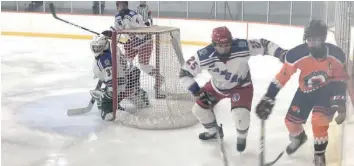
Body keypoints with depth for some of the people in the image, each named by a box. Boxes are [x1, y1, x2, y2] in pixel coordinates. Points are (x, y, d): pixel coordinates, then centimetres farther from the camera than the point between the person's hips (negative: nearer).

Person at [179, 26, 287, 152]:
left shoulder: (242, 46, -33)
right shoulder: (204, 56, -31)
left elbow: (264, 44, -20)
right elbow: (185, 72, -22)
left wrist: (282, 54, -29)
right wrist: (197, 92, -26)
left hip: (241, 85, -3)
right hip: (217, 86, 3)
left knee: (241, 114, -23)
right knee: (199, 108, 4)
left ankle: (242, 138, 13)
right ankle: (214, 132, 35)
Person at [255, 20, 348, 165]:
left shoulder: (336, 54, -24)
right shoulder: (297, 54, -28)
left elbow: (341, 78, -8)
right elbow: (281, 78, -20)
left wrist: (339, 99, -15)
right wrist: (267, 99, -20)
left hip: (327, 89, -1)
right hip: (306, 90, 2)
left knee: (319, 120, -21)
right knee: (291, 120, 1)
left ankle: (319, 154, 4)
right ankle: (298, 137, 41)